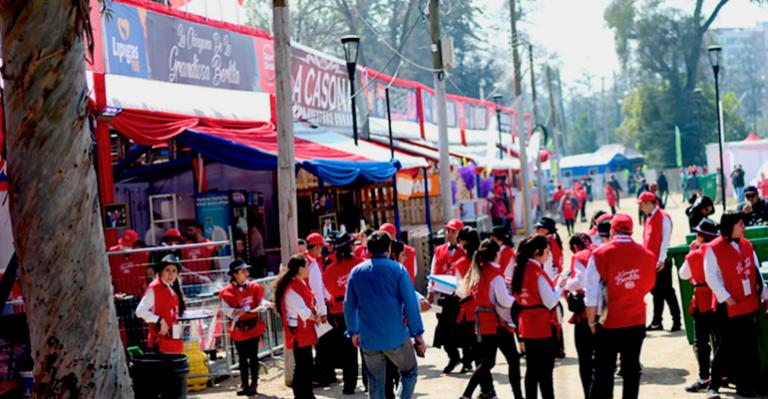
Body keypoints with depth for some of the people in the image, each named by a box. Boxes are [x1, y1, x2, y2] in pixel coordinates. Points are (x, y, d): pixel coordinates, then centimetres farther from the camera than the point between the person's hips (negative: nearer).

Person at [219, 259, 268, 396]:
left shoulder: (254, 287, 3)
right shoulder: (228, 291, -3)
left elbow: (260, 302, 6)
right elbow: (225, 309, -6)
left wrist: (263, 305, -16)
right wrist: (236, 311, -23)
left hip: (253, 326, 0)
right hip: (238, 328, 0)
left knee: (253, 356, 2)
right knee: (242, 358, 8)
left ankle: (254, 385, 10)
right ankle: (244, 385, 16)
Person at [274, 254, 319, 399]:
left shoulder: (300, 284, 12)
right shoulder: (292, 287, -20)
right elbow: (302, 311, -22)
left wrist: (316, 315, 2)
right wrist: (315, 318, -6)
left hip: (306, 330, 10)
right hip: (298, 332, -10)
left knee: (307, 365, 17)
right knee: (301, 366, -5)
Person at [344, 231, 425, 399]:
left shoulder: (356, 271, 3)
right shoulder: (398, 270, -6)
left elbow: (349, 305, 7)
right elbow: (410, 304, -8)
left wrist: (353, 332, 20)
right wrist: (417, 334, -1)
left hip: (369, 340, 3)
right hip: (396, 337, -3)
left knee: (375, 383, 11)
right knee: (409, 373, 15)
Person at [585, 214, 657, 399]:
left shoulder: (600, 255, -11)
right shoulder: (646, 255, -5)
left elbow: (591, 294, -9)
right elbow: (649, 285, 10)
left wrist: (592, 321, 0)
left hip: (608, 323, -2)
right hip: (637, 321, 2)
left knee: (603, 372, 5)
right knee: (631, 369, 11)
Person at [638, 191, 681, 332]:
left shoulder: (664, 218, -11)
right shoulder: (649, 218, 15)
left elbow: (665, 240, -16)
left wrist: (661, 260, -20)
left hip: (662, 263, -8)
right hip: (651, 262, 8)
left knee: (667, 292, -4)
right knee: (656, 292, 11)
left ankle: (676, 321, 3)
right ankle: (656, 322, 15)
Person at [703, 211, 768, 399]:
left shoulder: (747, 245, 9)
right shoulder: (714, 249, -10)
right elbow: (711, 278, -12)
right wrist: (727, 298, -15)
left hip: (748, 304, 6)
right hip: (728, 306, -6)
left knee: (748, 346, 7)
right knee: (727, 345, -5)